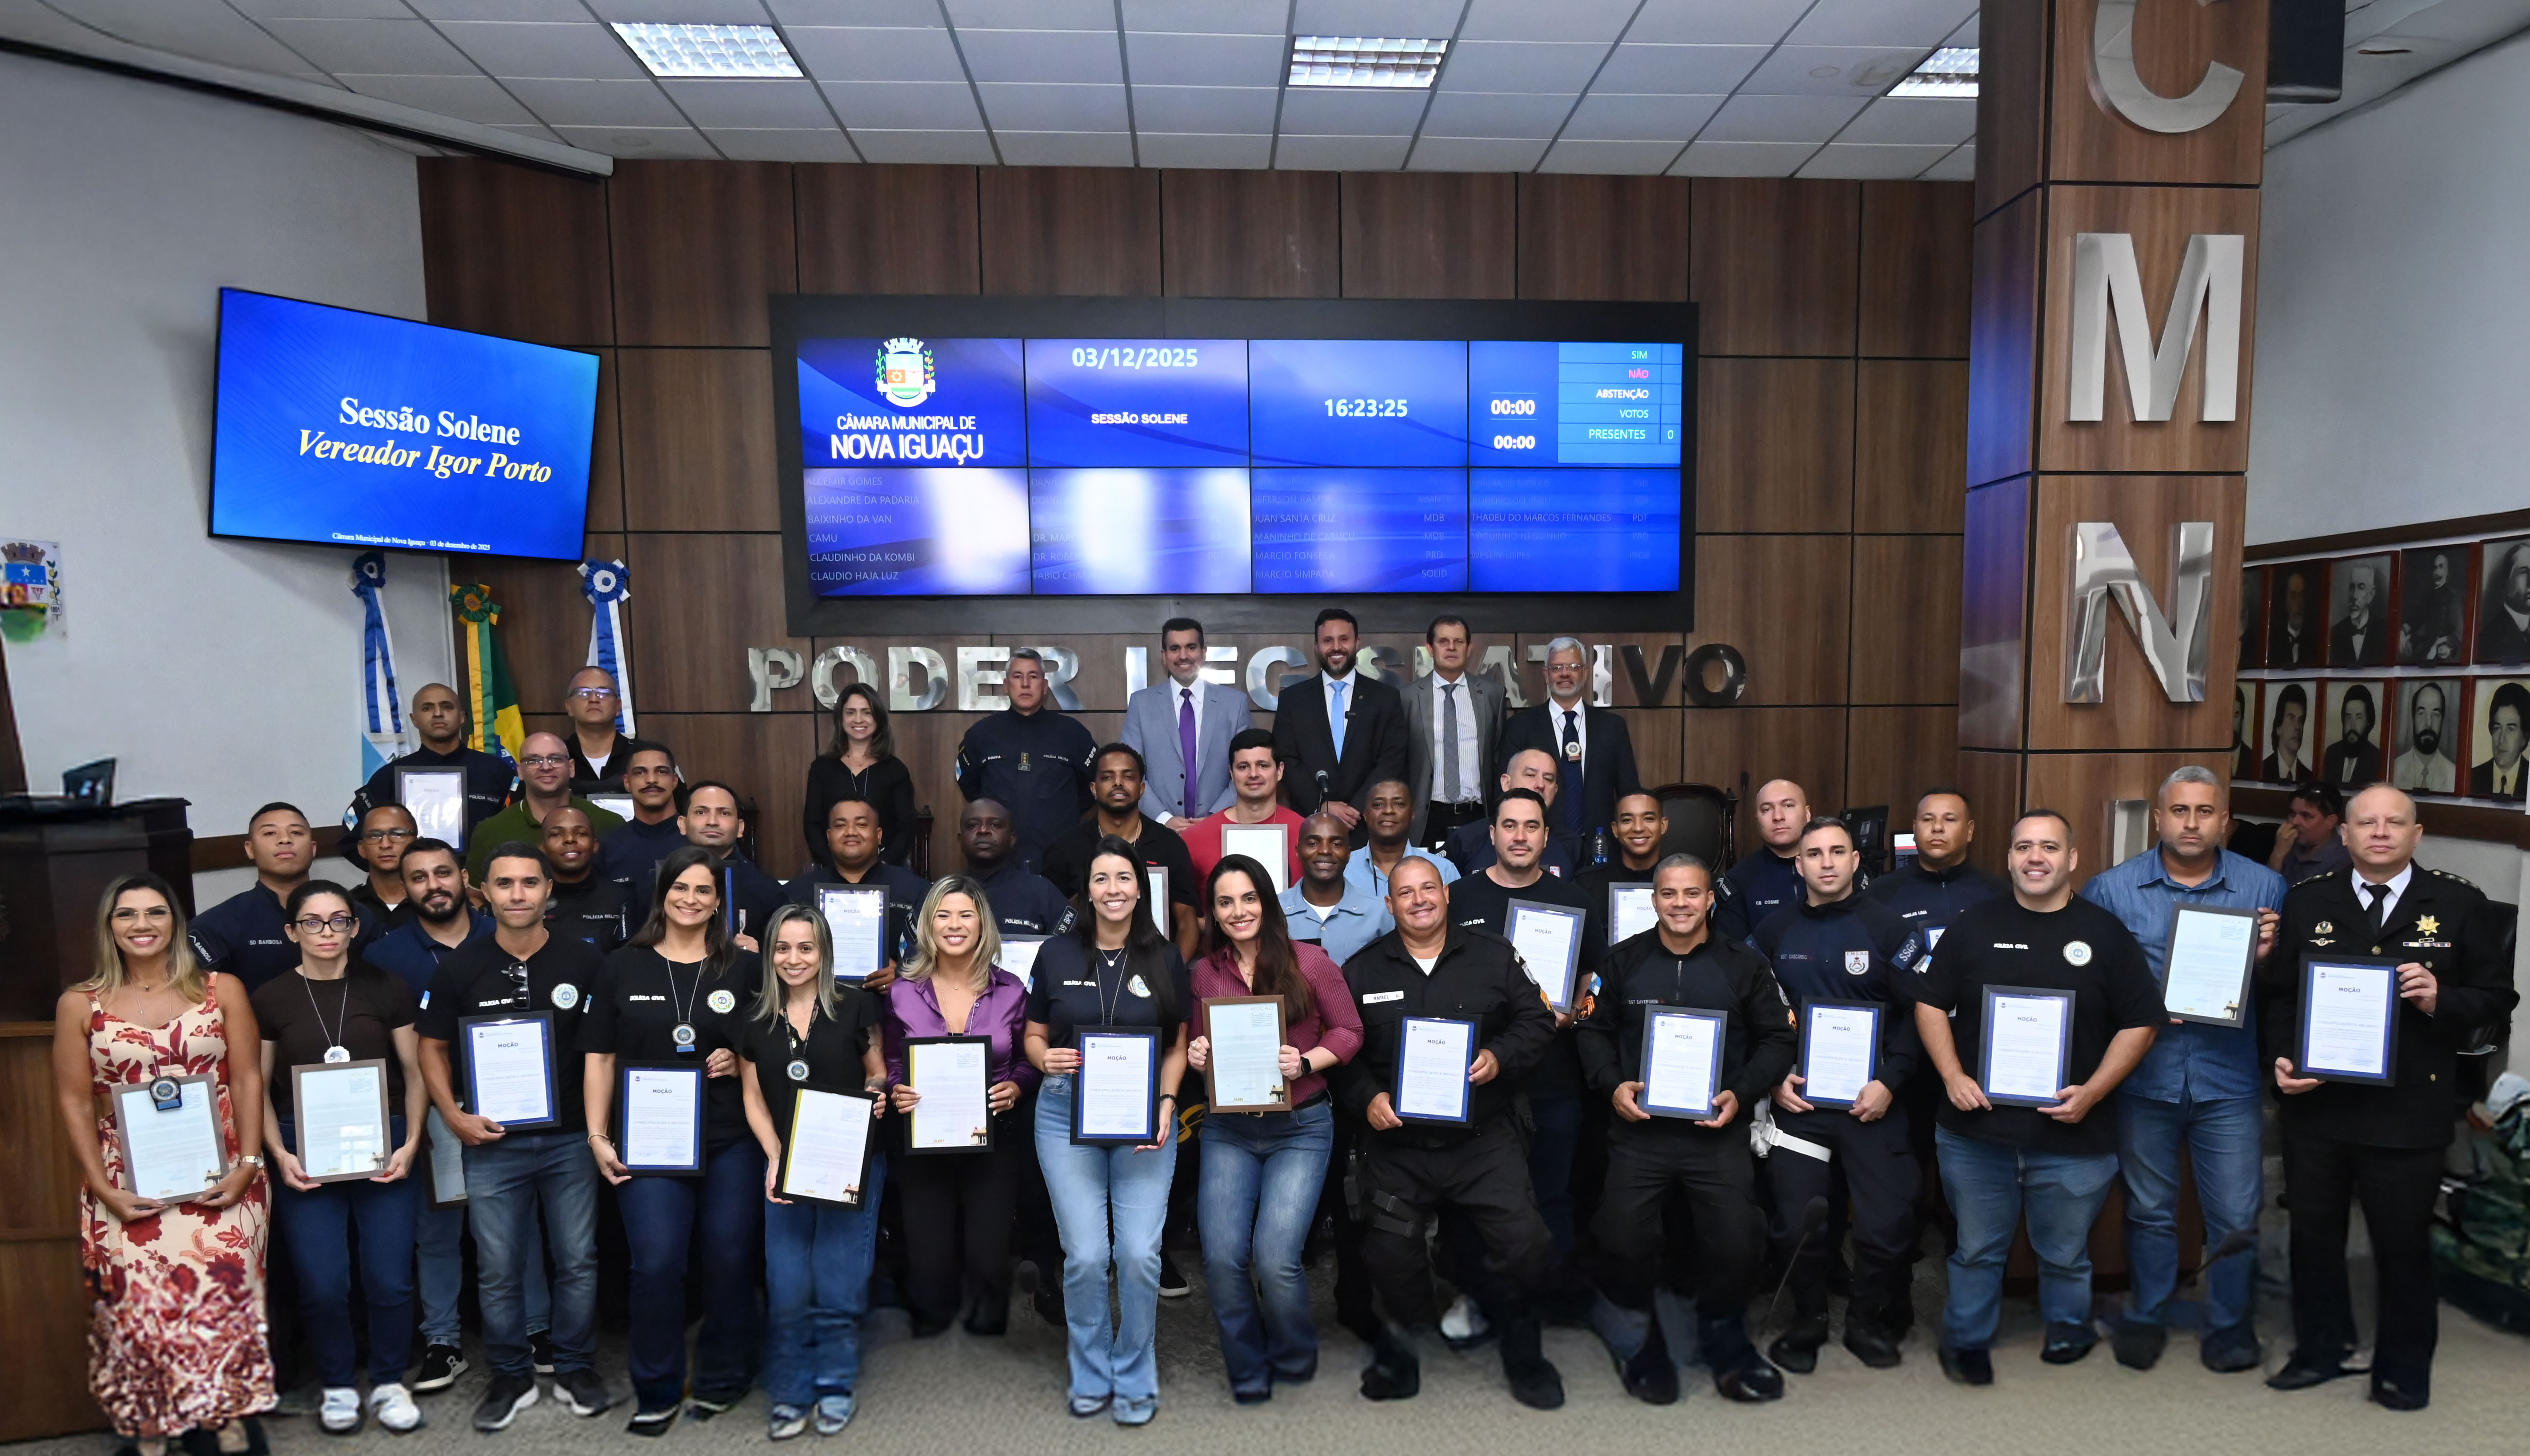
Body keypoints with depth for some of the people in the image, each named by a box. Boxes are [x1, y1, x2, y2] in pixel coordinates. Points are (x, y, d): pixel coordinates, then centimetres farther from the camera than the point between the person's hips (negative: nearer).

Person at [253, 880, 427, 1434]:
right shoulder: (270, 999, 1)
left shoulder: (387, 989, 0)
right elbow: (259, 1086, 5)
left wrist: (410, 1144, -6)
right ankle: (338, 1385, 24)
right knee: (322, 1284, 2)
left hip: (382, 1147, 0)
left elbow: (414, 1072, 3)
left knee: (389, 1278, 2)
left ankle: (389, 1383, 21)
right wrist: (278, 1154, -6)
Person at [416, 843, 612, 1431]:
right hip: (493, 1142, 1)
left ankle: (576, 1370, 25)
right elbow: (432, 1046, 7)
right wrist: (453, 1115, -5)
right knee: (497, 1269, 8)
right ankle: (511, 1377, 26)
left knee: (577, 1261, 8)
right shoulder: (460, 968, -2)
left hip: (570, 1139, 0)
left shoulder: (585, 962, -5)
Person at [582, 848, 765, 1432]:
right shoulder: (623, 967, 3)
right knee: (656, 1265, -4)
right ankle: (656, 1391, 14)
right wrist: (598, 1136, -2)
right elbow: (599, 1059, 4)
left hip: (732, 1141, 1)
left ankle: (722, 1377, 26)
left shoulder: (744, 967, 3)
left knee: (731, 1260, 7)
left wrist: (743, 1061, -10)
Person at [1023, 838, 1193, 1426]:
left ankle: (1135, 1379, 16)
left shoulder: (1165, 959, 3)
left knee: (1140, 1253, -6)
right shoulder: (1056, 954, 3)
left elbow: (1178, 1045, 6)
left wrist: (1165, 1104, -8)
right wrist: (1046, 1059, -13)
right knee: (1086, 1255, -2)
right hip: (1066, 1114, 0)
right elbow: (1034, 1035, 9)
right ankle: (1092, 1376, 21)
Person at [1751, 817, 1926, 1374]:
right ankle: (1808, 1322, 27)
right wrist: (1774, 1078, -3)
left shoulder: (1887, 927, -3)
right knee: (1796, 1223, 4)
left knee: (1887, 1223, 1)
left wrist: (1890, 1082, -11)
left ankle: (1868, 1320, 27)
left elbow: (1915, 1012, -3)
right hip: (1797, 1099, 1)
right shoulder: (1774, 931, 3)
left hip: (1872, 1101, -1)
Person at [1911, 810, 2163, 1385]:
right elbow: (1930, 1005, 6)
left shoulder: (2105, 934, 1)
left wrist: (2092, 1092, -10)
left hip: (2074, 1138, 0)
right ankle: (1966, 1342, 29)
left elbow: (2140, 1023, 1)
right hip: (1976, 1131, 1)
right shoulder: (1973, 928, 2)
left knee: (2066, 1255, 16)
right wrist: (1953, 1077, -7)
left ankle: (2068, 1331, 40)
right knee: (1977, 1250, 12)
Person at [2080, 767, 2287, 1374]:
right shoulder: (2112, 888, -1)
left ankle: (2231, 1326, 27)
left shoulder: (2265, 886, 2)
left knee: (2237, 1219, 5)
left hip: (2228, 1079, 0)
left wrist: (2271, 955, -18)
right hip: (2144, 1075, 0)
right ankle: (2146, 1319, 32)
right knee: (2149, 1211, 14)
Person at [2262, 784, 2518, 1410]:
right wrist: (2282, 1058, -7)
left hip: (2409, 1109, -2)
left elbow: (2497, 1000, 1)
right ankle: (2320, 1350, 31)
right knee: (2314, 1232, 13)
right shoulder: (2307, 902, 4)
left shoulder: (2459, 904, 0)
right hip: (2315, 1102, 2)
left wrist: (2440, 1000, -18)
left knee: (2404, 1241, 10)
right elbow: (2277, 993, 6)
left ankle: (2404, 1368, 28)